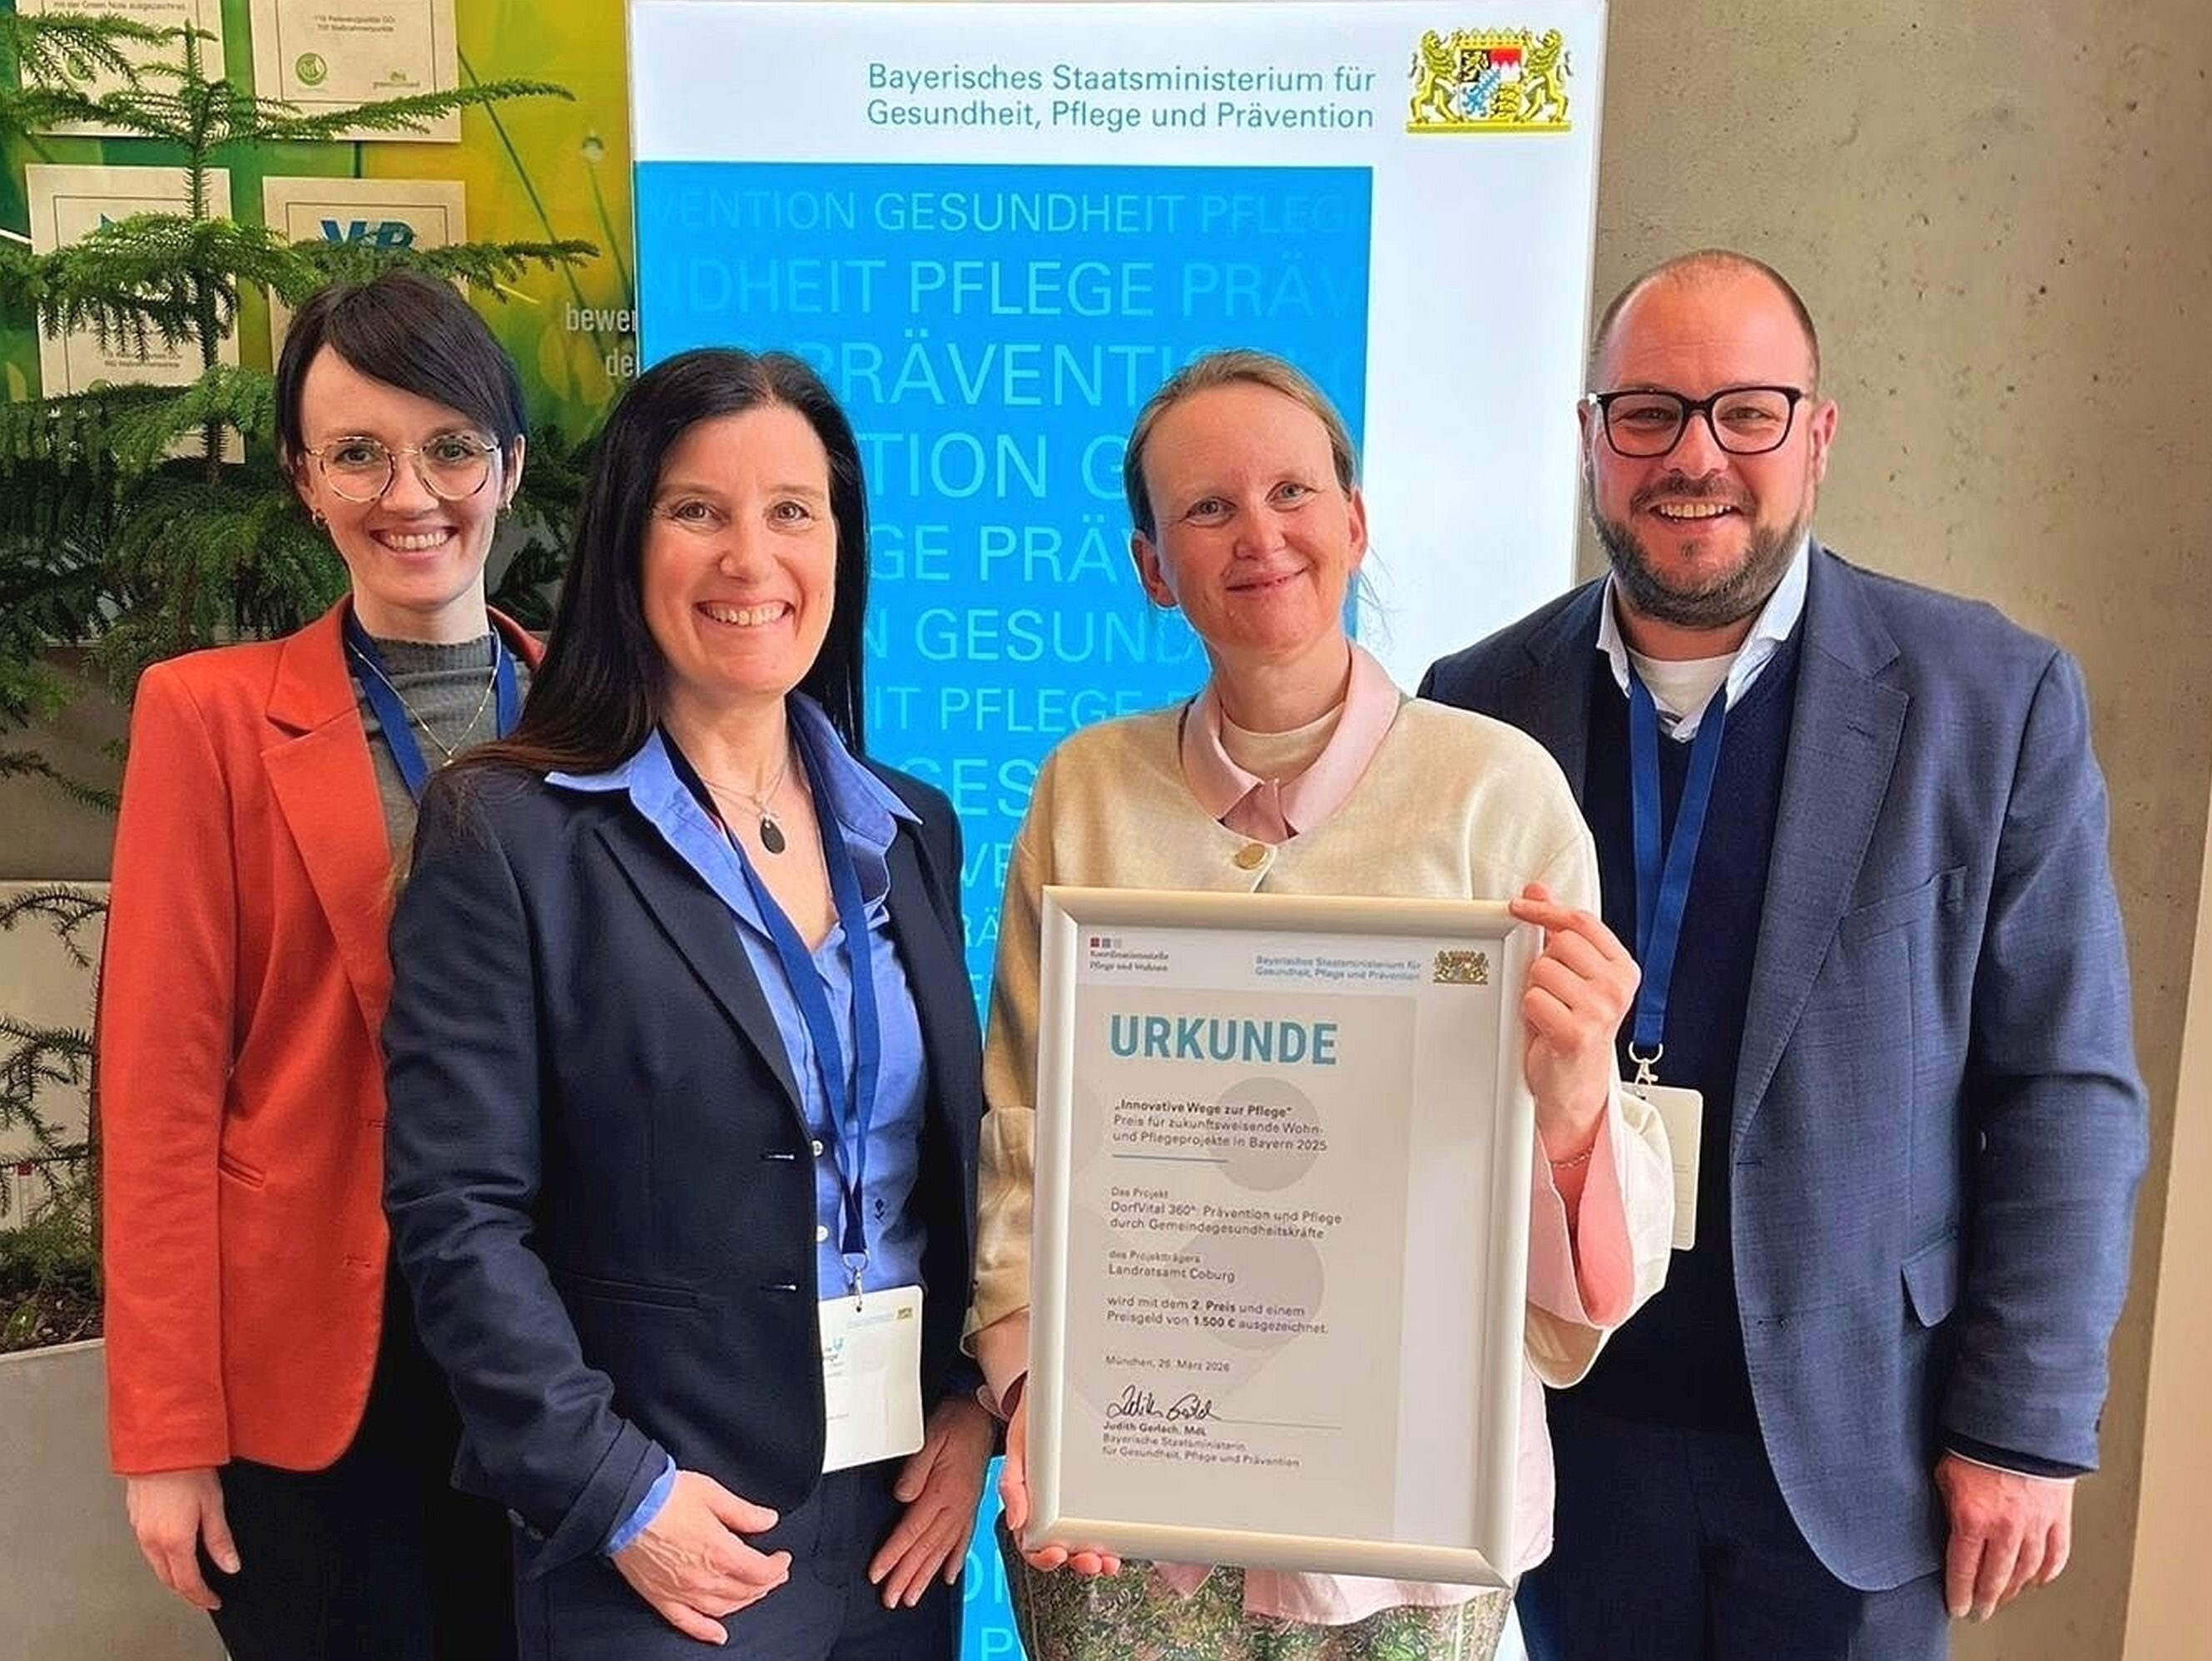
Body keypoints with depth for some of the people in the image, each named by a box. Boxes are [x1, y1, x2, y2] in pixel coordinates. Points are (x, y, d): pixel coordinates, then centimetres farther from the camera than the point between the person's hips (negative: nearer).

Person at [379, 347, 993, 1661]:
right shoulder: (508, 831, -9)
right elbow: (457, 1209, -12)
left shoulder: (912, 831, 5)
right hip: (672, 1526, -4)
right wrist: (612, 1490, -15)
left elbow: (960, 1156, 9)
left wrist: (975, 1405, -2)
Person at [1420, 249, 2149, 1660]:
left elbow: (2067, 1093, -5)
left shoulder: (1991, 699, -8)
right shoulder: (1481, 705, -3)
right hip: (1559, 1426, 2)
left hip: (1853, 1437, -1)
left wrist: (2028, 1427, -6)